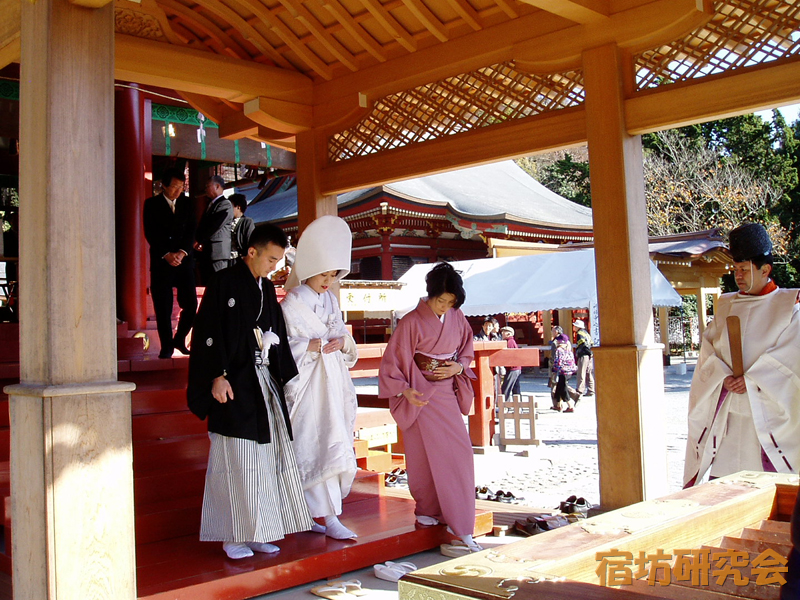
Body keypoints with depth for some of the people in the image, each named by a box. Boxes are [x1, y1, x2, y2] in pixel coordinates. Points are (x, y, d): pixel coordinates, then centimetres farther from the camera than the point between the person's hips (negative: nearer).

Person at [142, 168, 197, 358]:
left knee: (191, 305, -3)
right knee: (163, 308, -2)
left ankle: (179, 340, 18)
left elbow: (191, 231, 5)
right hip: (161, 262, -2)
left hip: (184, 260, 2)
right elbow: (150, 234, -3)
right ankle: (166, 347, 9)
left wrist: (182, 252, -10)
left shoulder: (187, 203, 10)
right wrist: (166, 254, -13)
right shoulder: (152, 204, 3)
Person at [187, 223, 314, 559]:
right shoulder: (224, 283, -6)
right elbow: (209, 333, -12)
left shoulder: (267, 288, 14)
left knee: (268, 455, 7)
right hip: (235, 384, -7)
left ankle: (256, 533, 17)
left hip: (264, 382, 7)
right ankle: (233, 536, 7)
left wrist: (286, 377, 16)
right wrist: (218, 376, -18)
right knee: (237, 460, -3)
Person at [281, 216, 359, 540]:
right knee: (321, 446, -8)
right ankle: (330, 517, -3)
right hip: (308, 383, -7)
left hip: (332, 379, 7)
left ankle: (305, 513, 18)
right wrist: (316, 346, -21)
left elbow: (342, 335, 15)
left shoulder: (330, 300, 13)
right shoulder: (293, 303, -8)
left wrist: (342, 342, -7)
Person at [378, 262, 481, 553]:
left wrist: (458, 367, -5)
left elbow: (467, 351, 16)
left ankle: (460, 525, 12)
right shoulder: (412, 322, -13)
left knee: (459, 452, 3)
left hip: (447, 393, 5)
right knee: (427, 454, -2)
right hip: (421, 395, -5)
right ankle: (428, 509, 15)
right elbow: (393, 360, -11)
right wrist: (405, 390, -23)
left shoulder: (457, 318, 2)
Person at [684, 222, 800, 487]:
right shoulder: (725, 305, 14)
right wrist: (724, 377, -12)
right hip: (726, 411, 3)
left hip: (767, 411, -3)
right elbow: (708, 349, 6)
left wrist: (750, 380, -16)